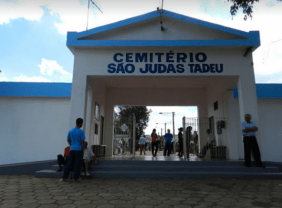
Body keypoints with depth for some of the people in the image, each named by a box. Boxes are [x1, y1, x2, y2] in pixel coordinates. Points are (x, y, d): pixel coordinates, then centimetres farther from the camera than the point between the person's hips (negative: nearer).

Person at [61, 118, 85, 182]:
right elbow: (82, 141, -11)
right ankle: (75, 178, 9)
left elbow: (68, 140, 14)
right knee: (77, 164, 4)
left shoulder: (70, 131, 5)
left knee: (69, 163, 11)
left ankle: (64, 177, 11)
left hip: (72, 149, 4)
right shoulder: (81, 132, -10)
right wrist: (83, 149, 0)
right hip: (79, 149, -4)